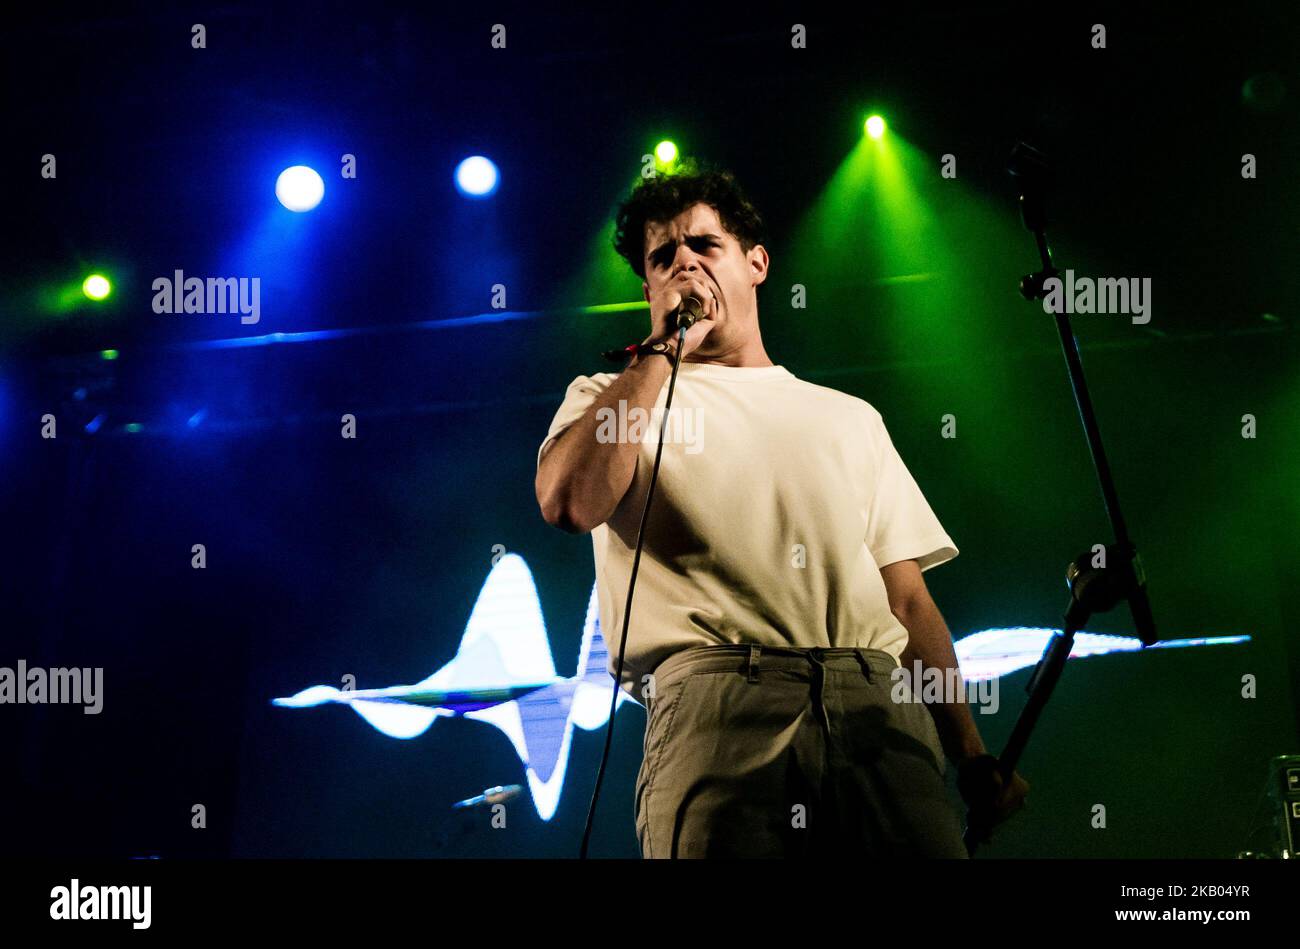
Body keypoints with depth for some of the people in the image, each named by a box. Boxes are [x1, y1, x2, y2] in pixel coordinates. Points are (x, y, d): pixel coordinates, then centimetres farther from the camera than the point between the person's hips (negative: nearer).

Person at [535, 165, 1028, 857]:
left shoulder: (850, 419, 29)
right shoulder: (613, 400, 20)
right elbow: (570, 503, -4)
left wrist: (975, 760, 11)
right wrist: (663, 349, 5)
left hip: (878, 705, 3)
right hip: (715, 698, -2)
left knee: (930, 845, -20)